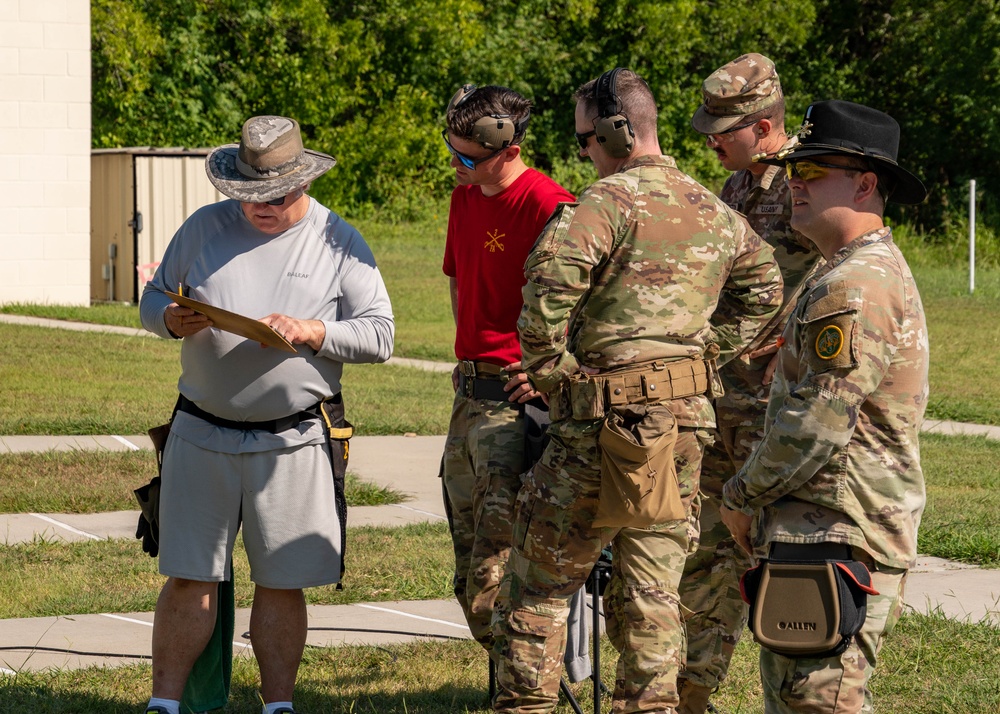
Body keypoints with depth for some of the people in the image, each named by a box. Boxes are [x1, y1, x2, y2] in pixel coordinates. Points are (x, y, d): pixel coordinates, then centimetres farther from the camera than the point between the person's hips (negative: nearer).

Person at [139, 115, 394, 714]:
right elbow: (152, 300, 13)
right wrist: (174, 320, -11)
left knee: (282, 582, 5)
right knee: (189, 576, 3)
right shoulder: (204, 228, 6)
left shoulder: (339, 242, 2)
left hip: (292, 440, -1)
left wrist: (310, 332, -18)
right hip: (202, 434, 1)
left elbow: (379, 335, -1)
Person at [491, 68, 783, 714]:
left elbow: (550, 277, -27)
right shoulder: (715, 212, 12)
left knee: (542, 584, 7)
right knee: (651, 590, 13)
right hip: (689, 418, 7)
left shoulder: (611, 201, -12)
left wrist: (551, 374, -15)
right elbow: (765, 288, 27)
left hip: (608, 418, -6)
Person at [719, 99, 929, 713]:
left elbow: (817, 426, -22)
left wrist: (742, 496, -6)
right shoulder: (877, 272, 19)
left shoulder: (855, 289, -18)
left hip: (835, 542, -11)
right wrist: (761, 501, 16)